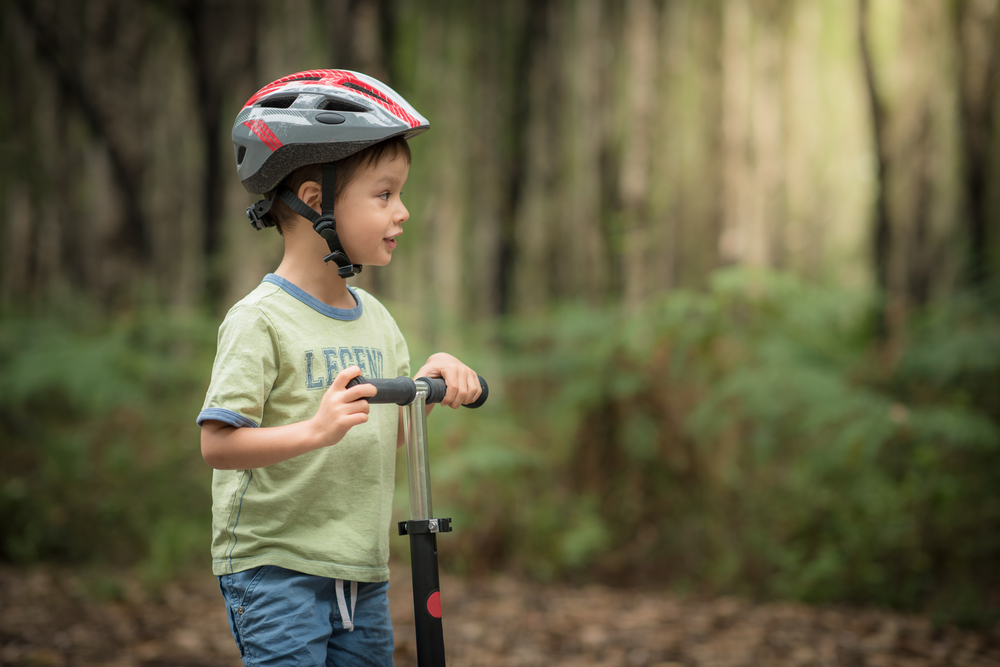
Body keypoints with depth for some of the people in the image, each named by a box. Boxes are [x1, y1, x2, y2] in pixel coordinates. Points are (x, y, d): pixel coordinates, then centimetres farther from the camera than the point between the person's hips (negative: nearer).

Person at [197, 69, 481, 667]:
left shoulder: (376, 319, 10)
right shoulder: (260, 320, -14)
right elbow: (218, 443, -20)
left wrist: (429, 382, -2)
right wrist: (314, 431, -33)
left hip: (362, 572, 7)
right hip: (274, 568, -7)